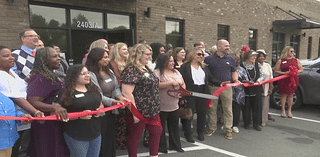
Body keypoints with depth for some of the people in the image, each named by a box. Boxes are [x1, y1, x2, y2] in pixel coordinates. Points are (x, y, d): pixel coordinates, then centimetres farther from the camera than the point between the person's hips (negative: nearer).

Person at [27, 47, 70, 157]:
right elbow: (32, 101, -28)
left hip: (57, 123, 9)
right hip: (47, 126, -9)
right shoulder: (40, 78, -19)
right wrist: (54, 107, -39)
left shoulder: (52, 76, 11)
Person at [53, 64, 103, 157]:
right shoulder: (65, 93, -10)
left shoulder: (93, 89, 8)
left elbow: (101, 104, 21)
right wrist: (79, 116, -22)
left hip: (96, 134, 6)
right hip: (76, 137, -5)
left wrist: (100, 110, -4)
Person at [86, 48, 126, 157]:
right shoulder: (91, 75, -16)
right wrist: (114, 102, -24)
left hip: (111, 112, 7)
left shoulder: (109, 72, 9)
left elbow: (116, 87, 11)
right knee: (100, 143, 4)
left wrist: (120, 96, -9)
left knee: (111, 139, 18)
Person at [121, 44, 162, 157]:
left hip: (153, 110, 10)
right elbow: (127, 93, -23)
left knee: (157, 131, 18)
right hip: (139, 111, -9)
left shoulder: (146, 69, 12)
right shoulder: (131, 70, -17)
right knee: (135, 136, 7)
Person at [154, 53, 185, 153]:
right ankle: (161, 147, 20)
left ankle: (175, 146, 29)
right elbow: (156, 86, -23)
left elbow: (183, 85, 14)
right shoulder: (157, 72, -10)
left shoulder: (176, 72, 12)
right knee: (160, 127, 6)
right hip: (161, 106, -6)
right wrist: (172, 83, -20)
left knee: (174, 126, 15)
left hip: (174, 106, 6)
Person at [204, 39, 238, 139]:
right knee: (212, 109, 8)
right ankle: (211, 128, 23)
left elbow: (234, 72, 17)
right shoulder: (209, 59, 2)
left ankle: (228, 129, 17)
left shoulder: (231, 59, 11)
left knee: (228, 109, 5)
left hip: (227, 87, 2)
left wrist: (235, 80, -2)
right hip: (212, 88, -1)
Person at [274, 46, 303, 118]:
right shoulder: (280, 61, 0)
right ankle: (283, 110, 14)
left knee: (291, 94, 6)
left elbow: (301, 70, 11)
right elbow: (276, 70, -2)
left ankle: (289, 111, 17)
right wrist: (284, 73, -15)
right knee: (284, 94, 3)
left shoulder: (296, 60, 9)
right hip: (283, 80, -2)